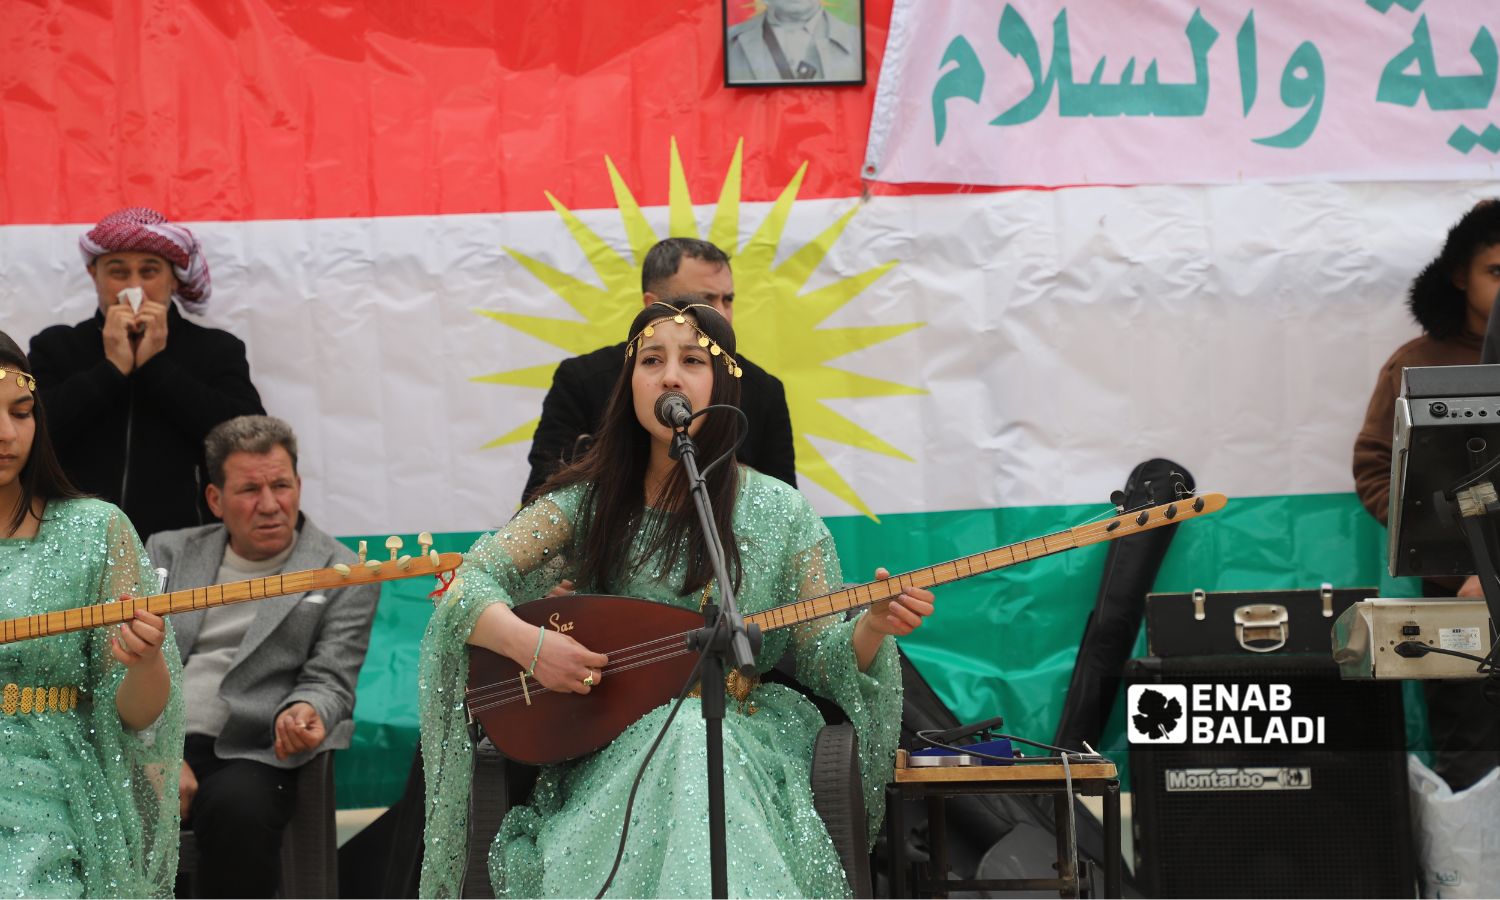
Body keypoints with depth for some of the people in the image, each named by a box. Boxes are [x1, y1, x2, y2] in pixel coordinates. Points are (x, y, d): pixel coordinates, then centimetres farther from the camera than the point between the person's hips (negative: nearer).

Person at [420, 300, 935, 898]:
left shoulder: (780, 513, 1)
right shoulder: (589, 500, 3)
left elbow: (823, 658, 1)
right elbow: (468, 585, -2)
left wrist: (872, 625, -20)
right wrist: (528, 642, -21)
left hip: (743, 733, 0)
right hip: (613, 744, 0)